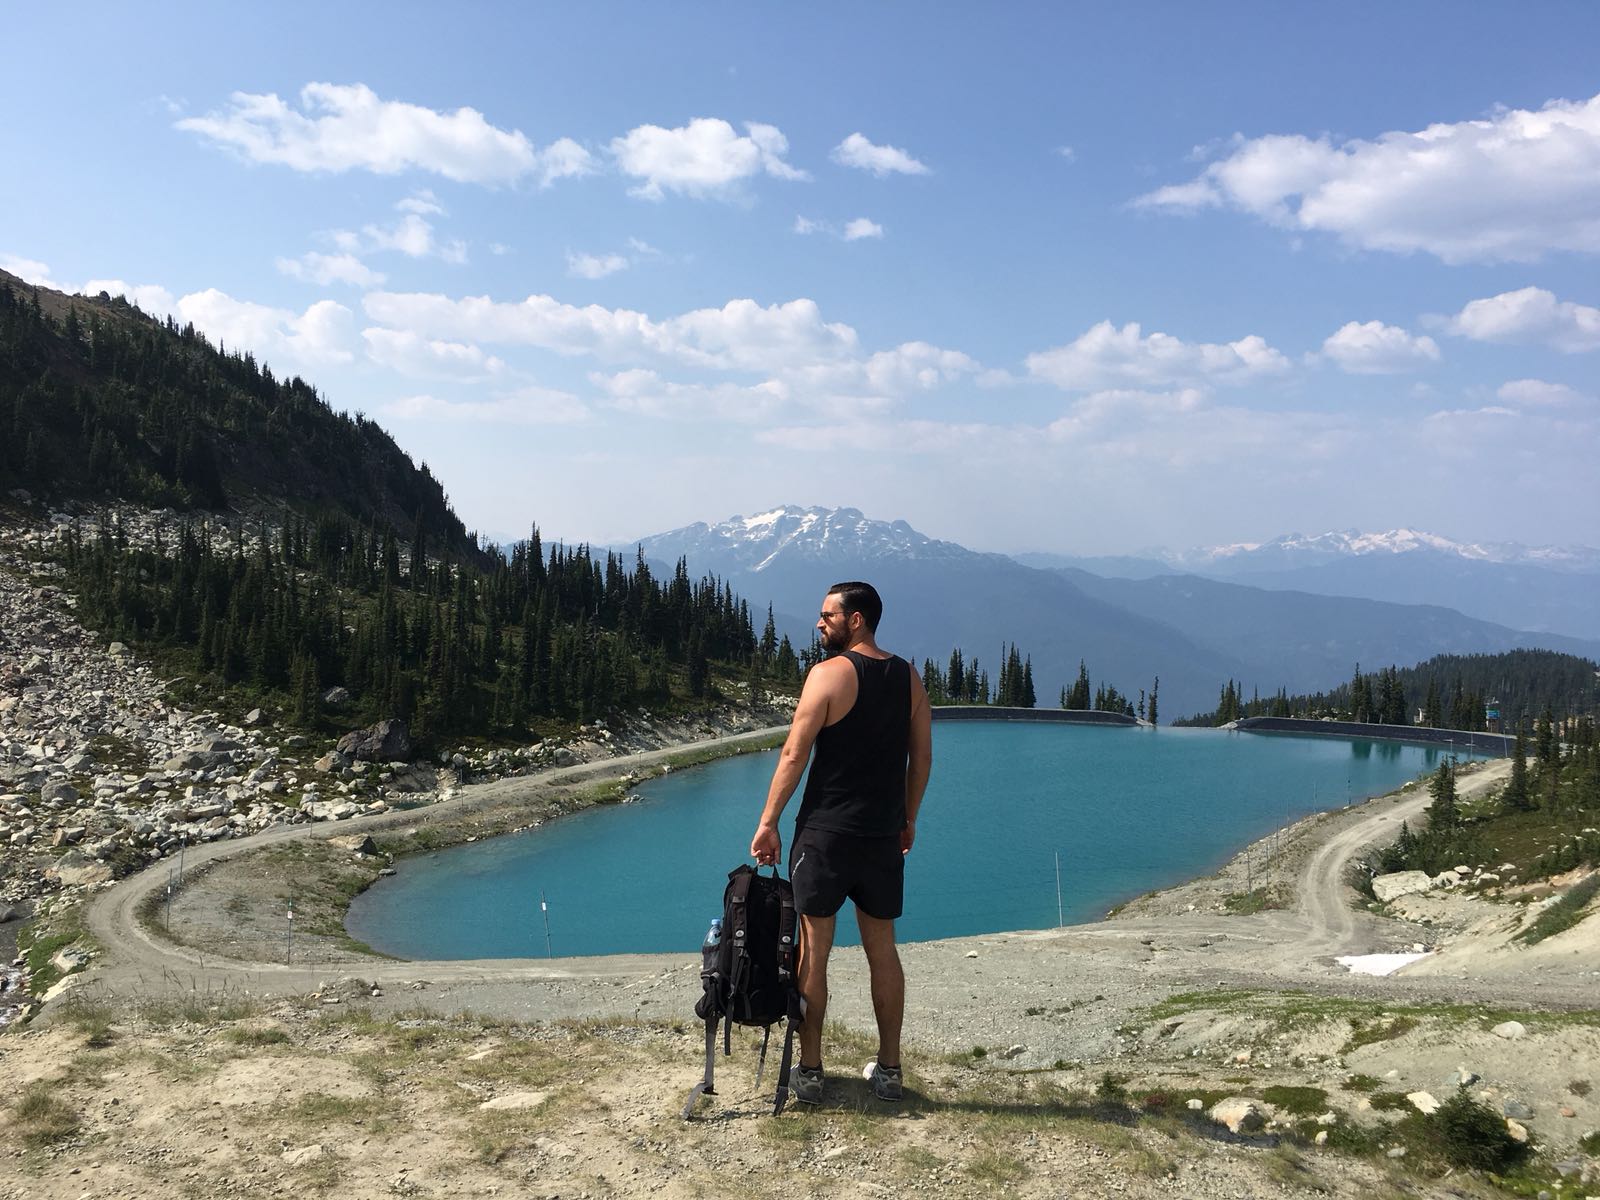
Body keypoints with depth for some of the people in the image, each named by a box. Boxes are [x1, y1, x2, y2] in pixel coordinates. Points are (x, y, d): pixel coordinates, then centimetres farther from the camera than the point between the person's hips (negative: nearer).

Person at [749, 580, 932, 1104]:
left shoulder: (828, 673, -11)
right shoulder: (908, 677, 6)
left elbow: (794, 754, -12)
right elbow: (922, 757, 10)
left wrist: (768, 823, -6)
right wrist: (908, 819, 20)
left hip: (825, 831, -5)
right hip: (884, 835, 5)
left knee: (814, 948, 5)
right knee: (882, 949, 13)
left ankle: (809, 1070, 12)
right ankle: (888, 1068, 20)